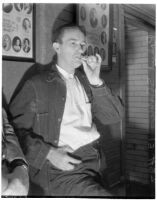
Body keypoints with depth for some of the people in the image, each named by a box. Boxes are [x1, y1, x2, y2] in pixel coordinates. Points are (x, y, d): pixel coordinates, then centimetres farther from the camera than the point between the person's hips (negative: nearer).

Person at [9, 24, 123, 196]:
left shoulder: (85, 81, 14)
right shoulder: (36, 84, 0)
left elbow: (113, 117, 7)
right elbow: (15, 129, -4)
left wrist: (95, 81, -4)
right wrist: (48, 153, -16)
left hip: (95, 161, 5)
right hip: (60, 168, -5)